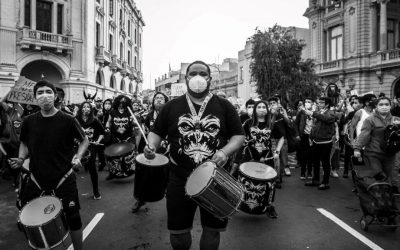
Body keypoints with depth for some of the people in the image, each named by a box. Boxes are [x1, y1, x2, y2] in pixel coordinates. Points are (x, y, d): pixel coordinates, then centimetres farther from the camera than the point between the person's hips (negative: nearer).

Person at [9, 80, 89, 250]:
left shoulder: (67, 120, -11)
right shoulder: (29, 122, -2)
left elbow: (84, 140, 2)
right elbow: (24, 144, 14)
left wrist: (78, 156, -13)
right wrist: (21, 159, -4)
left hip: (64, 178, -3)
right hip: (37, 178, 3)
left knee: (73, 217, 4)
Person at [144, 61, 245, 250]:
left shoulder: (224, 106, 1)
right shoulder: (172, 106, 3)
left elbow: (239, 136, 1)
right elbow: (157, 132, 9)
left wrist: (225, 151, -18)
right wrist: (151, 146, -13)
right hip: (180, 179, 1)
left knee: (213, 229, 15)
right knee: (178, 231, 13)